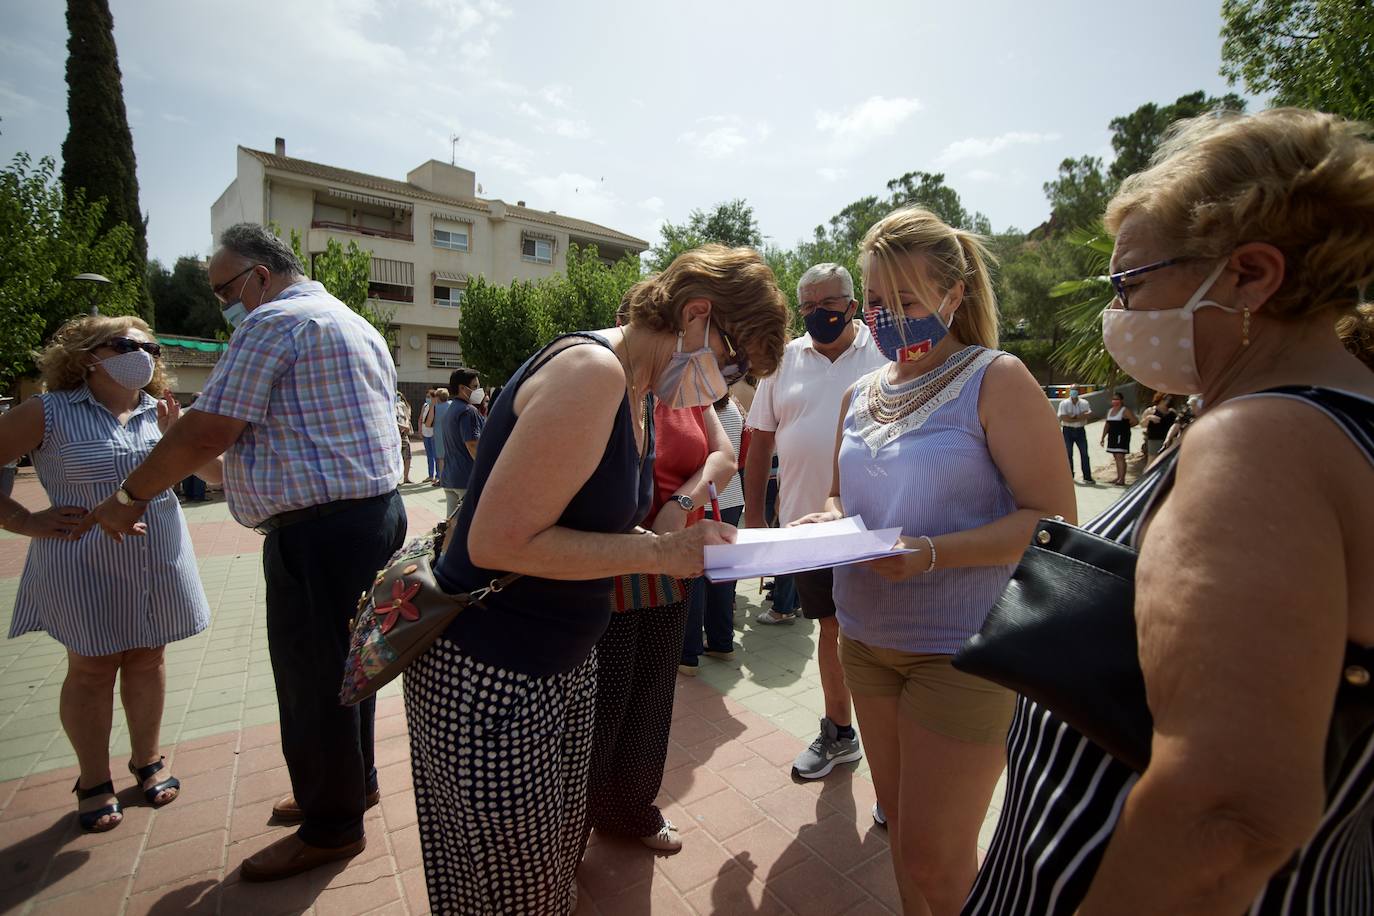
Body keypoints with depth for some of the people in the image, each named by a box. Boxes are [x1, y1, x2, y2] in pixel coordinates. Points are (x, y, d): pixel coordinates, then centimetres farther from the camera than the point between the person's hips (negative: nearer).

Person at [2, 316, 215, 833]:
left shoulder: (161, 413, 3)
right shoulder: (49, 412, -6)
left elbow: (218, 470, 3)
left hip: (158, 559, 3)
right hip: (84, 563, -3)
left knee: (147, 659, 13)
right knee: (93, 668, 8)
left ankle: (146, 761, 32)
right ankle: (94, 782, 26)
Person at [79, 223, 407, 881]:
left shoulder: (273, 322, -10)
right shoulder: (358, 326, 19)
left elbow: (208, 433, -12)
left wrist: (130, 495, 2)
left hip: (319, 531, -10)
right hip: (380, 511, 10)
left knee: (312, 679, 4)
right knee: (343, 661, 21)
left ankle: (331, 828, 21)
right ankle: (354, 780, 38)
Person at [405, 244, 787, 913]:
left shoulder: (636, 392, 7)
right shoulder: (592, 372, -24)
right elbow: (499, 541, -26)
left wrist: (683, 543, -2)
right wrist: (660, 552, -22)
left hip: (565, 663, 9)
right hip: (488, 675, -8)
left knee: (556, 862, 22)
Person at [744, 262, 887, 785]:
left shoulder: (886, 354, -2)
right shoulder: (785, 361, 7)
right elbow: (761, 440, 9)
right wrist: (753, 513, 7)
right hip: (806, 522, 3)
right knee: (832, 627, 18)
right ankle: (839, 732, 38)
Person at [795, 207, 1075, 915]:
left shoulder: (996, 380, -10)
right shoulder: (861, 394, 8)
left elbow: (1053, 519, -15)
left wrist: (933, 552, -27)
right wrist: (827, 520, -5)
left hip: (961, 650, -5)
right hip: (866, 638, 6)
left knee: (935, 858, 6)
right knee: (899, 825, 20)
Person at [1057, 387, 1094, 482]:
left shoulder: (1084, 403, 7)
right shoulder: (1064, 403, -2)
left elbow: (1089, 414, -9)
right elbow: (1063, 418, -14)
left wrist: (1073, 416, -17)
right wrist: (1080, 417, -10)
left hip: (1080, 430, 2)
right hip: (1068, 430, -2)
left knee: (1084, 454, 0)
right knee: (1068, 454, 2)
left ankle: (1087, 477, 3)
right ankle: (1069, 476, 11)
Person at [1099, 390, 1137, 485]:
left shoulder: (1125, 411, -7)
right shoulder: (1109, 411, 14)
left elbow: (1134, 421, -13)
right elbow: (1107, 425, 17)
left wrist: (1125, 426, -1)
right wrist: (1103, 437, 13)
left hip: (1122, 436, -7)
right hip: (1112, 436, 7)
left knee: (1120, 457, -12)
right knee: (1116, 457, 11)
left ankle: (1122, 479, -14)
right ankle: (1119, 477, 18)